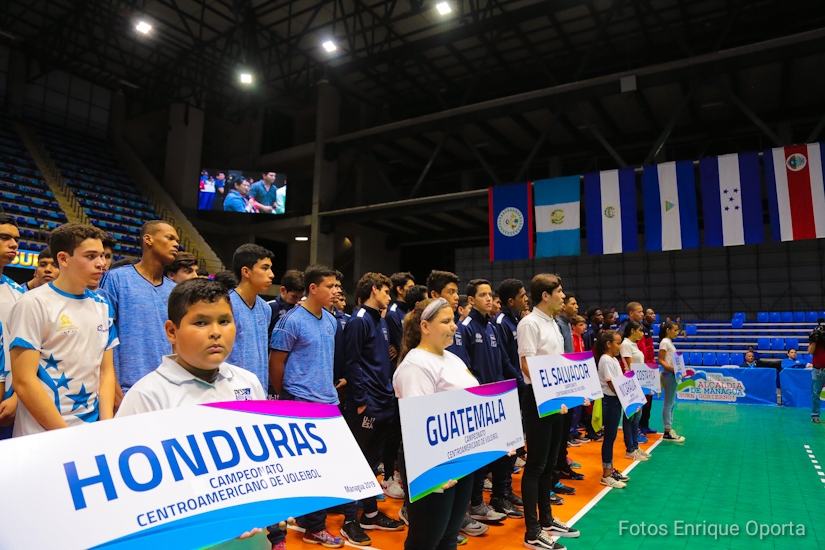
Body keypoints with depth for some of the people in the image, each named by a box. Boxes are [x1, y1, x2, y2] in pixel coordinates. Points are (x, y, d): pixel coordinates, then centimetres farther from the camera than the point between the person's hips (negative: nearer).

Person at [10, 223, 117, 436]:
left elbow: (106, 370, 7)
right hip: (44, 436, -5)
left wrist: (107, 424, -5)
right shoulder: (34, 304, -10)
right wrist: (66, 434, -15)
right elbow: (24, 381, -14)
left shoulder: (103, 306, 6)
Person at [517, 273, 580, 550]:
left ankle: (546, 519, 29)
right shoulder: (529, 323, -14)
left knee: (549, 463, 17)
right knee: (536, 465, -2)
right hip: (539, 399, -9)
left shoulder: (553, 323, 13)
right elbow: (527, 366, -18)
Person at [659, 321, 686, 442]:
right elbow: (660, 360, -18)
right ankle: (667, 432, -1)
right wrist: (672, 369, -28)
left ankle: (669, 429, 19)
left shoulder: (669, 342, 15)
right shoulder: (665, 342, -13)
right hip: (669, 375, -10)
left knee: (672, 403, 13)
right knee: (668, 404, -5)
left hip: (673, 375, 10)